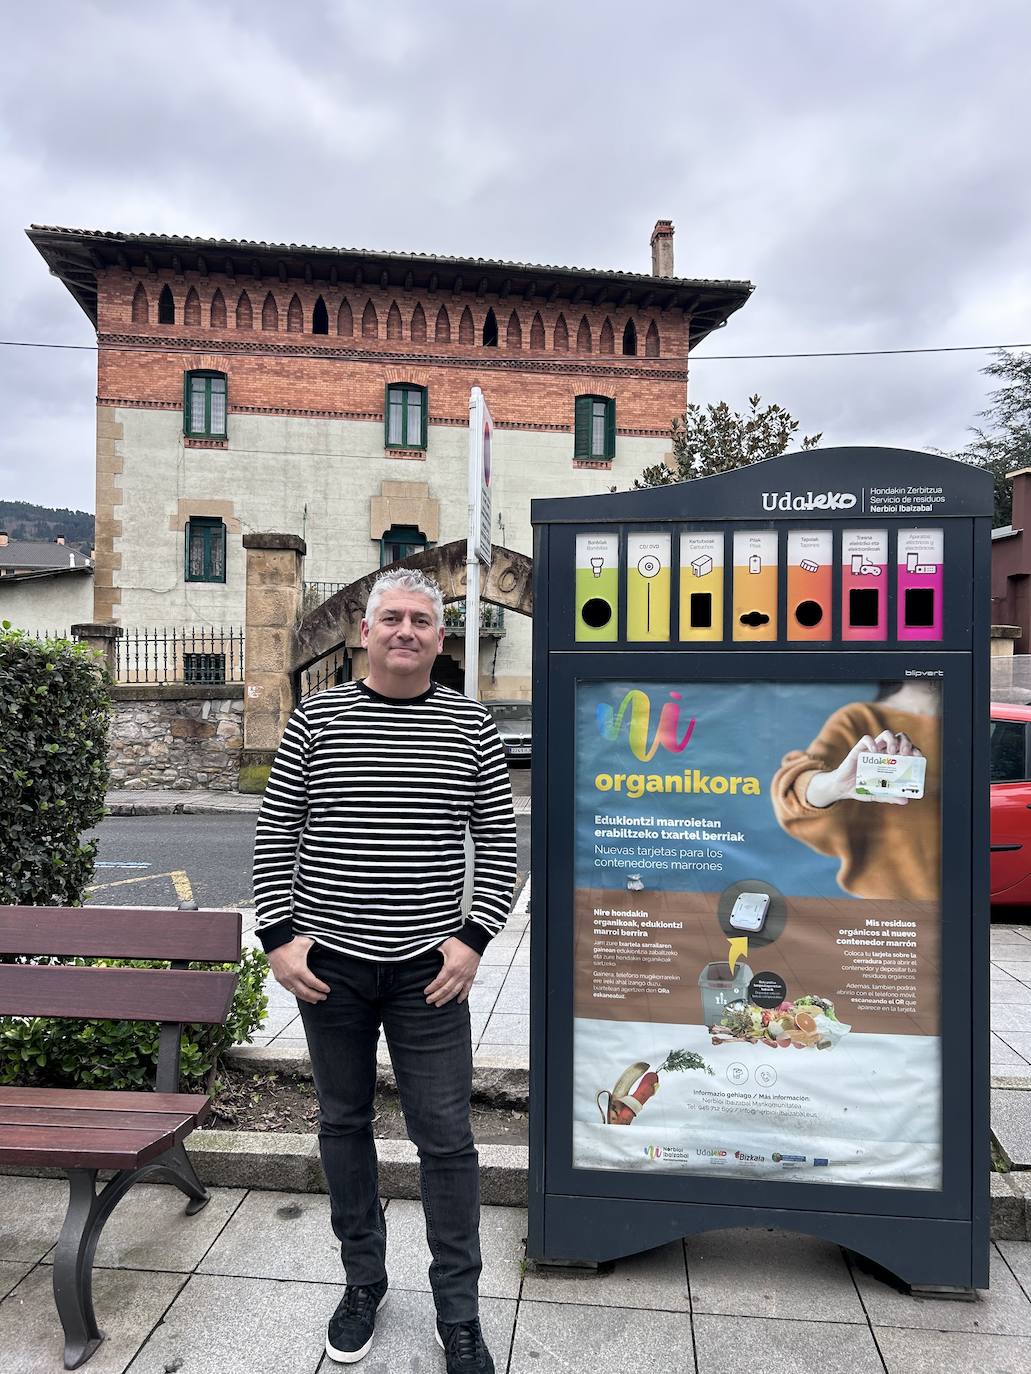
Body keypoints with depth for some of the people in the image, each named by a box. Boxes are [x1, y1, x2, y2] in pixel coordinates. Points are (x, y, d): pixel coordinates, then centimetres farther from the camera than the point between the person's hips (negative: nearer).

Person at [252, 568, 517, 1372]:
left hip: (426, 969, -1)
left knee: (447, 1137, 5)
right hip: (328, 962, 1)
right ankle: (364, 1282, 38)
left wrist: (473, 938, -7)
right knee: (344, 1122, 16)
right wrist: (280, 935, -4)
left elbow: (499, 844, 2)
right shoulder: (318, 719, 0)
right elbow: (276, 834, 3)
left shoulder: (471, 727, -1)